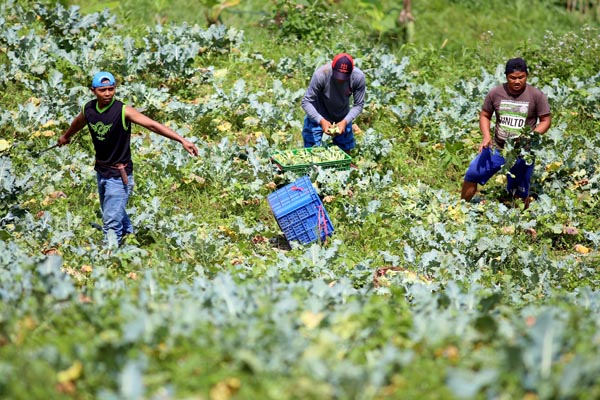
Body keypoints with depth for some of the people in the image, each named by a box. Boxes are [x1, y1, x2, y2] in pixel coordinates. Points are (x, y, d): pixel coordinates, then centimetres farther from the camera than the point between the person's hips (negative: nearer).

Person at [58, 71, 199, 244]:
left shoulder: (122, 111, -20)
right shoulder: (88, 109, -3)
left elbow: (152, 125, -27)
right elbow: (77, 123, 22)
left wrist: (182, 140, -35)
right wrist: (65, 136, 42)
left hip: (119, 175, -6)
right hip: (101, 172, 6)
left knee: (111, 222, -8)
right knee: (116, 214, 22)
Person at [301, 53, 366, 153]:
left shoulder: (358, 77, -25)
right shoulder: (321, 74, -32)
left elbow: (358, 104, -13)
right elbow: (306, 102, -24)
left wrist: (345, 121, -29)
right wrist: (321, 121, -38)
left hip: (343, 119, 3)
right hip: (318, 117, -3)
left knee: (345, 151, 11)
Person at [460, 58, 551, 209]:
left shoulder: (537, 96, -9)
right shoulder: (495, 93, -4)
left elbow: (546, 120, -4)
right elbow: (484, 115, 8)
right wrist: (486, 136, -9)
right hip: (496, 149, 3)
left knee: (519, 193, 4)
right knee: (472, 175, 1)